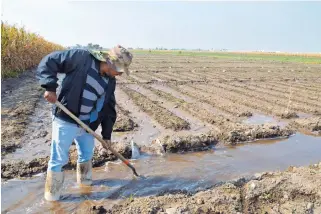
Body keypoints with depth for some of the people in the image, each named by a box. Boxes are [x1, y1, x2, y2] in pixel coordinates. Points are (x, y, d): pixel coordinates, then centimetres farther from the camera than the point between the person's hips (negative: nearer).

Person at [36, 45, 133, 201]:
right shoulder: (82, 58, -16)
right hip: (65, 120, -6)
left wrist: (107, 134, 9)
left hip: (86, 124, 7)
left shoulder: (110, 82, 3)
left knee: (87, 154, 23)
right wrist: (50, 87, -25)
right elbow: (49, 61, -14)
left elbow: (109, 108, 9)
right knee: (59, 159, 5)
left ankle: (84, 180, 49)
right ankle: (52, 194, 26)